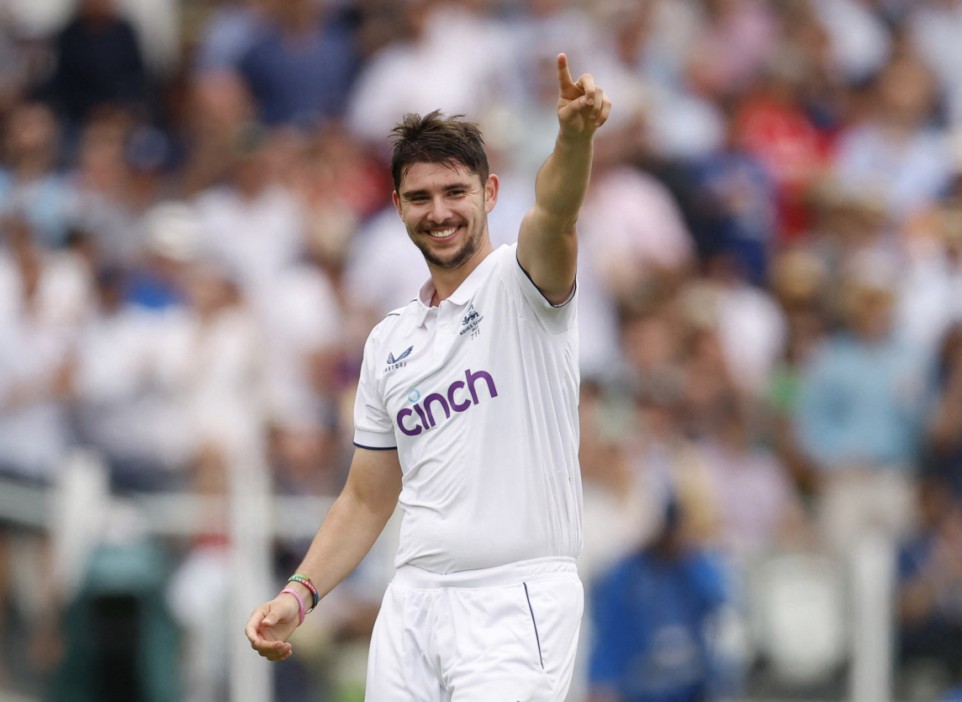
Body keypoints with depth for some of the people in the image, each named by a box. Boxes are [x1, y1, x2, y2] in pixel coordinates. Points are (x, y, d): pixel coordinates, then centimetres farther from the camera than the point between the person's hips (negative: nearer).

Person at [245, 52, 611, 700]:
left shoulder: (519, 283, -1)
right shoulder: (389, 342, 16)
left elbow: (553, 215, -26)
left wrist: (575, 135, -47)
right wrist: (301, 593, 6)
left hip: (516, 602, -6)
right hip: (414, 599, 6)